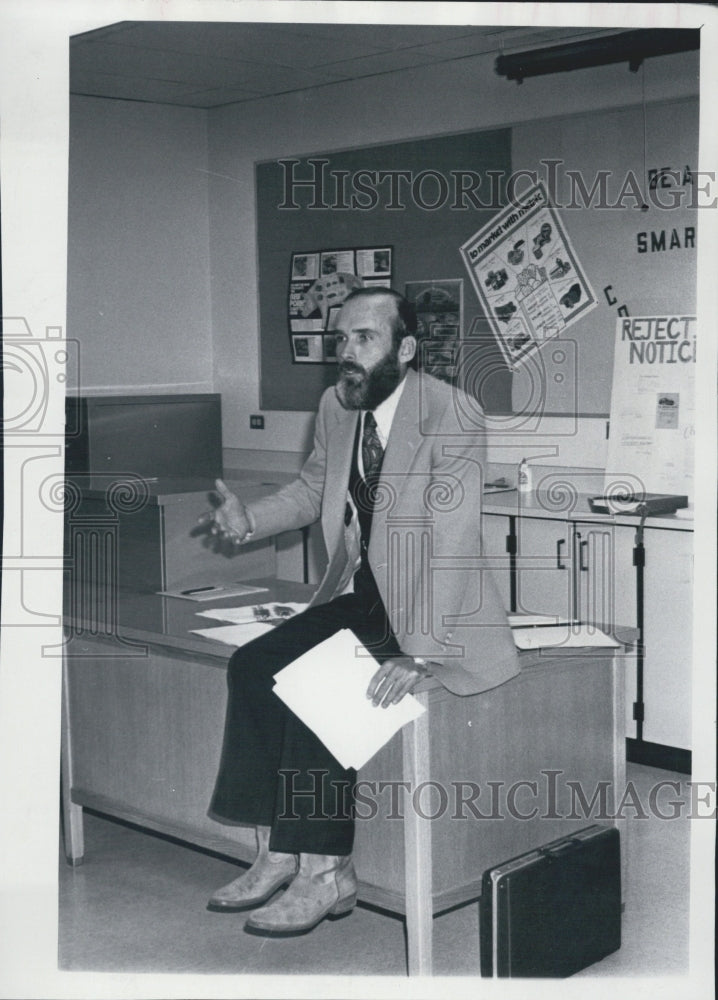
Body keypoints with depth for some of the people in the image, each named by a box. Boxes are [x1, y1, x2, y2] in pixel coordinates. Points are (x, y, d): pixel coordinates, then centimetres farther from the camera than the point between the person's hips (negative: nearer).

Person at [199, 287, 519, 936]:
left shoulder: (453, 416, -19)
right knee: (253, 665, -10)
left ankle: (328, 873, -10)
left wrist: (418, 655, -31)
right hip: (357, 594, 8)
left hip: (427, 608, -8)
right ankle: (278, 851, -3)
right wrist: (250, 520, 1)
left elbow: (453, 542, -25)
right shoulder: (336, 406, 5)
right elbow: (311, 490, 22)